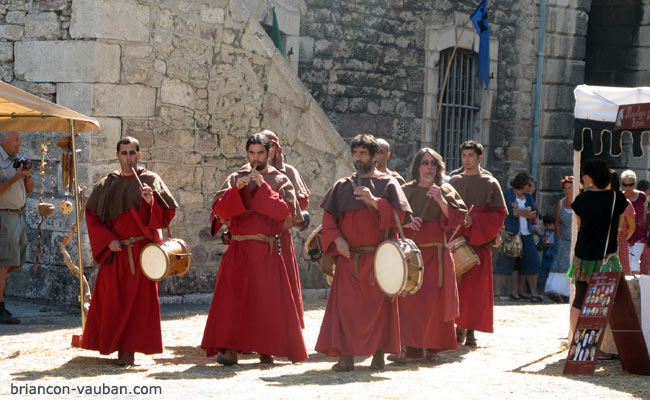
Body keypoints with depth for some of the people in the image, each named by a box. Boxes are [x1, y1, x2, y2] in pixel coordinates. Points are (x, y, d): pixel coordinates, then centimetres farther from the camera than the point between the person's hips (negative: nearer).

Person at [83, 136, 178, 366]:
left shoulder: (151, 181, 3)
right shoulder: (106, 184, 9)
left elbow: (168, 212, -2)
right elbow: (92, 216, 8)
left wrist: (151, 201, -21)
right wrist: (108, 240, -6)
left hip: (142, 250, -2)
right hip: (115, 251, 2)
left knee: (138, 299, -5)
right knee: (112, 299, 2)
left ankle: (129, 349, -3)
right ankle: (114, 344, 16)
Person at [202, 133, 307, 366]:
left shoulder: (279, 181, 8)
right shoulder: (235, 179, 13)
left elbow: (284, 211, -9)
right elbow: (219, 209, 1)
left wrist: (263, 186, -15)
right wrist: (236, 189, -14)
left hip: (267, 252, -1)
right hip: (238, 250, 1)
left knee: (268, 300, -2)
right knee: (233, 297, -7)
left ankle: (266, 349, 7)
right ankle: (230, 348, -8)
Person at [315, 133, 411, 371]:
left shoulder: (387, 184, 5)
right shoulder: (342, 186, 13)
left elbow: (400, 214, -5)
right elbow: (328, 217, 12)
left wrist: (374, 202, -17)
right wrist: (336, 238, -5)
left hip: (378, 257, -2)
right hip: (348, 256, 2)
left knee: (378, 305, -1)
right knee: (346, 305, -5)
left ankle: (378, 355, 6)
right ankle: (346, 356, -3)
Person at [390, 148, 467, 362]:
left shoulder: (446, 191, 8)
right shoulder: (406, 191, 10)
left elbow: (457, 218, -5)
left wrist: (441, 200, -19)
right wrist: (406, 222, -14)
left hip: (435, 254, 0)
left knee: (432, 301, 0)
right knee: (406, 298, -11)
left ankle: (429, 345, 11)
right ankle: (402, 347, -15)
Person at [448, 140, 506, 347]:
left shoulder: (490, 184, 3)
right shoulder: (454, 182, 13)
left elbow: (499, 214, -1)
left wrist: (474, 221, -14)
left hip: (478, 243, -3)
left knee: (475, 287, -5)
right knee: (456, 286, -1)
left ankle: (471, 331, -1)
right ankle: (459, 328, 7)